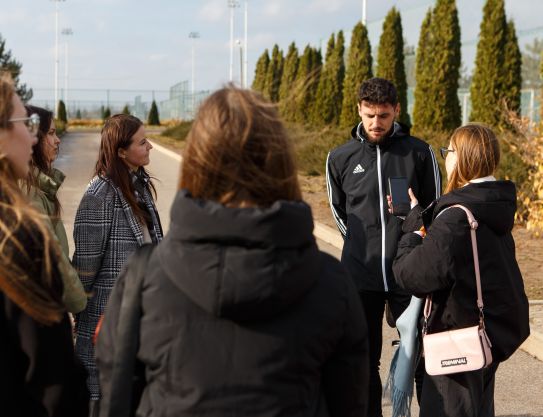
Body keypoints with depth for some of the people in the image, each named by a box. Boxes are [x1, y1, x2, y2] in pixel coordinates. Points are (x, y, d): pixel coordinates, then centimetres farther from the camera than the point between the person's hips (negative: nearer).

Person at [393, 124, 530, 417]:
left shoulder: (457, 217, -24)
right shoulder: (495, 206, 4)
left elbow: (414, 277, -24)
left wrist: (410, 237, -7)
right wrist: (416, 217, 12)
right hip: (494, 330, 9)